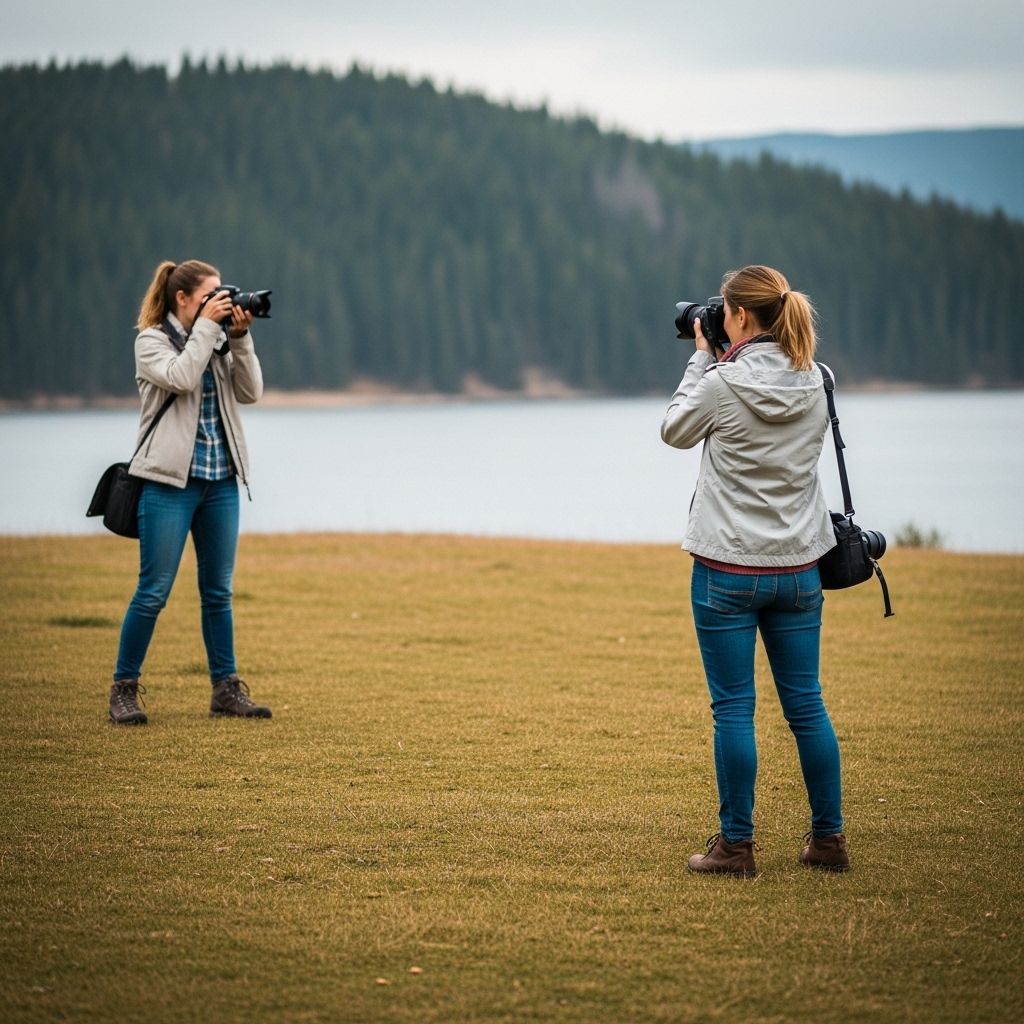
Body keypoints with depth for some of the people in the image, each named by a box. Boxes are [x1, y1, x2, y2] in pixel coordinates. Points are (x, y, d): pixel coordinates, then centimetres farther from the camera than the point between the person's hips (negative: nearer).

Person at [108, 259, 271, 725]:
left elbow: (250, 392, 2)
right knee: (154, 591, -5)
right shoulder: (152, 341, -3)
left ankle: (226, 688, 15)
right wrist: (206, 327, -15)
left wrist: (240, 339, -7)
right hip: (170, 481, -5)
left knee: (218, 590, 9)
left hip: (221, 480, 5)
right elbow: (180, 378, -21)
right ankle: (124, 688, 4)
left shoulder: (218, 342, 11)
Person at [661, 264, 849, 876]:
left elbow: (675, 431, 3)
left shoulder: (724, 384, -14)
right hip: (798, 567, 5)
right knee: (806, 704, 11)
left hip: (729, 570, -5)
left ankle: (736, 846, 4)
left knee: (733, 709, 1)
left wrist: (702, 359, 11)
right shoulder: (814, 384, 0)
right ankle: (829, 840, 17)